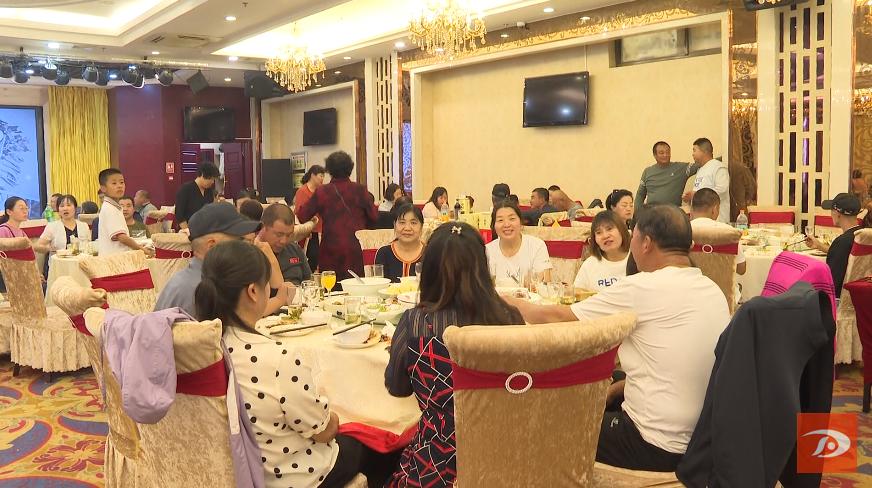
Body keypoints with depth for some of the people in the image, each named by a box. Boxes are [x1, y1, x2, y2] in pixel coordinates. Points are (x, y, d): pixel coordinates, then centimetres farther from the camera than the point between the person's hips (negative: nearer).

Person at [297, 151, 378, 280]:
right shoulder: (360, 190, -3)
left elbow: (302, 217, 2)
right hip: (356, 250, 0)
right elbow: (373, 217, 4)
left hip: (331, 248, 0)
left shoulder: (321, 192, -3)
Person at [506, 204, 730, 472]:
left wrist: (509, 302, 7)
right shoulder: (714, 291, 3)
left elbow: (558, 318, -10)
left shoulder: (642, 288, -19)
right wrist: (619, 387, 11)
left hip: (659, 451, -7)